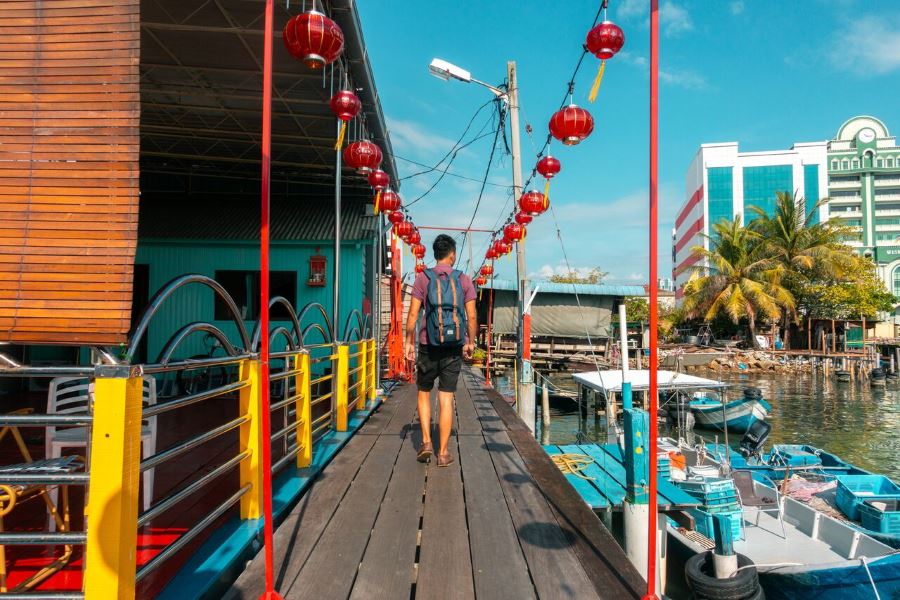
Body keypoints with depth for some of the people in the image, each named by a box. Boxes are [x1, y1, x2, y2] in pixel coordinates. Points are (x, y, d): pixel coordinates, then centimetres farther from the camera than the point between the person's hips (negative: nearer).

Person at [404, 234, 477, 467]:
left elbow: (413, 315, -5)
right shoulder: (464, 280, 1)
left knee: (424, 393, 18)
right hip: (454, 348, 1)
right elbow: (471, 317, 1)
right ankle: (443, 453, 10)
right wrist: (470, 342, 13)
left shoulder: (423, 278, -2)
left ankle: (426, 443, 10)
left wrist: (409, 342, 4)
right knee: (446, 399, 5)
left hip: (428, 346, 0)